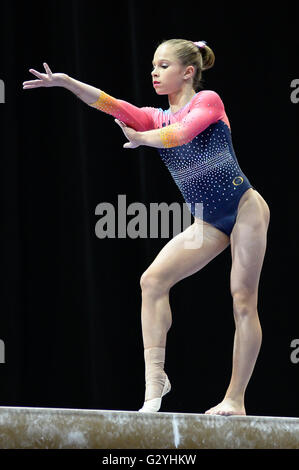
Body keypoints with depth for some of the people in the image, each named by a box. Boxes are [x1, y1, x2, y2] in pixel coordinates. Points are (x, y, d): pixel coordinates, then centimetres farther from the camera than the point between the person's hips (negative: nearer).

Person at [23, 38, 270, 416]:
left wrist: (141, 138, -10)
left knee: (243, 301, -5)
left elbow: (182, 133, -23)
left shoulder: (208, 101, -4)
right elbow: (111, 105, -5)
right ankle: (155, 377, -15)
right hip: (208, 222, 6)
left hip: (244, 208, -6)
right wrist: (66, 82, -18)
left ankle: (235, 399, -3)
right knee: (152, 280, -11)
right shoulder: (156, 118, 11)